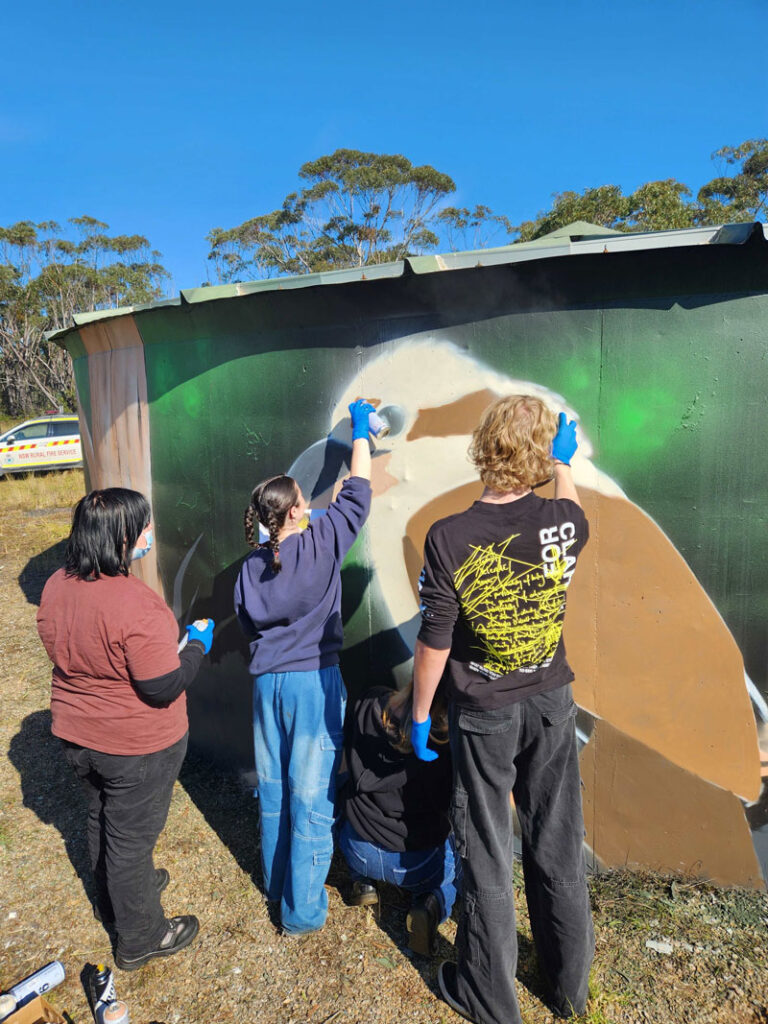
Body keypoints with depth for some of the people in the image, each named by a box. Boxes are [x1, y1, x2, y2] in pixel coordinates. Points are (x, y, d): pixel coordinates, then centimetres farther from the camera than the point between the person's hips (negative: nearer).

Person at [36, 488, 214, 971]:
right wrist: (197, 645, -12)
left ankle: (113, 897, 54)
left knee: (102, 818, 28)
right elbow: (163, 687, -28)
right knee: (132, 836, 13)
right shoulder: (137, 605, -33)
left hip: (77, 734, 7)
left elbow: (62, 652, 6)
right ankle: (140, 939, 36)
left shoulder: (56, 587, -9)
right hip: (137, 748, -7)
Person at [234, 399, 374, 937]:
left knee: (274, 789, 20)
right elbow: (357, 492, -4)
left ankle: (277, 884, 39)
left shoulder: (250, 567, 1)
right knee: (312, 797, 6)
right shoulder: (321, 544, -13)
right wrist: (360, 431, 7)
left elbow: (250, 625, 11)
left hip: (267, 682, 6)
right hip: (315, 681, -5)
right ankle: (302, 911, 18)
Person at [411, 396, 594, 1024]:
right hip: (551, 704, 3)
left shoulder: (449, 539, -22)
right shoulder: (564, 521, -14)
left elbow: (434, 643, -15)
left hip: (482, 713, -3)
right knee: (558, 847, 20)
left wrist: (418, 715, 0)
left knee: (488, 856, 14)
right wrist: (564, 463, 28)